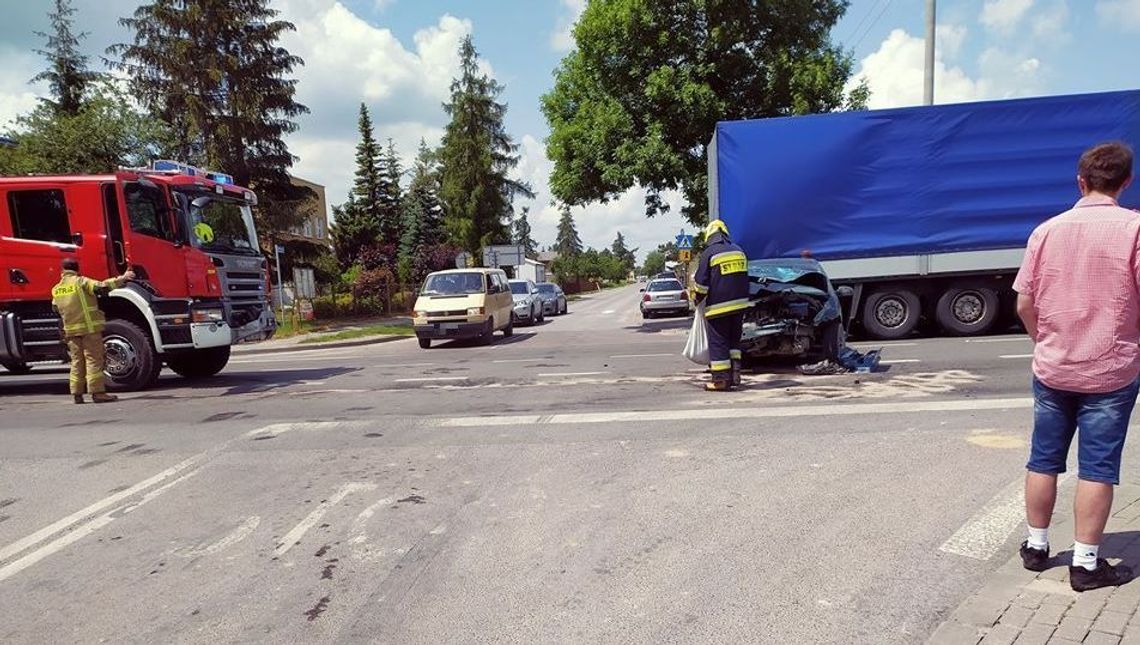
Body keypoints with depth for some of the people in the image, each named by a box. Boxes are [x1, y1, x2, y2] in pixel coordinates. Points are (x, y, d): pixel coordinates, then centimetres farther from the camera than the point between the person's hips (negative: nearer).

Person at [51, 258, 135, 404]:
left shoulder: (56, 290, 13)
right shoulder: (80, 282, -5)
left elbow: (55, 308, 25)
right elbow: (101, 286, -18)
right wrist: (122, 278, -16)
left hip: (70, 329, 6)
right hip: (89, 326, -6)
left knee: (76, 361, 12)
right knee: (93, 359, -5)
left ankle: (77, 393, 11)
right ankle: (97, 392, -9)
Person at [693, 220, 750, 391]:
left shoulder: (708, 253, -8)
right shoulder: (739, 251, 11)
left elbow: (701, 282, -7)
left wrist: (698, 298, 10)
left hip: (718, 306, -6)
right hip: (739, 303, 6)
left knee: (718, 342, 0)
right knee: (734, 340, 16)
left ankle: (721, 379, 0)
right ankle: (735, 374, 13)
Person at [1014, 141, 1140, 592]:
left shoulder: (1047, 230, -1)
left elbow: (1024, 305, 0)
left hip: (1051, 369, 3)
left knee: (1043, 460, 13)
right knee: (1097, 467, 5)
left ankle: (1036, 546, 24)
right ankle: (1086, 564, 12)